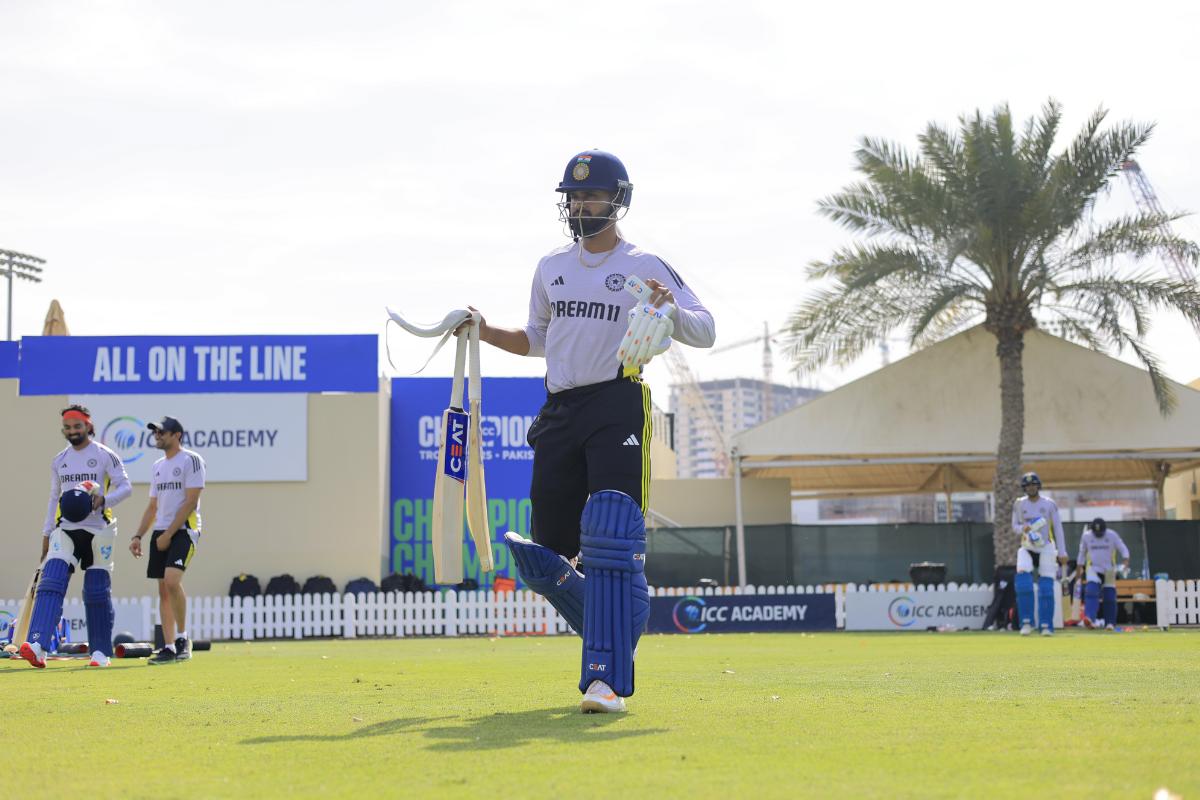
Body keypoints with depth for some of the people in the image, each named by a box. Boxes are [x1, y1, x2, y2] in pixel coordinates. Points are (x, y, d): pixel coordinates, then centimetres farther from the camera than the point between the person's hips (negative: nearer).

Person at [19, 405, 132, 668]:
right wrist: (46, 533, 16)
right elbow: (54, 498, 20)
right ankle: (38, 646, -29)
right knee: (50, 585, -15)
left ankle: (101, 652, 15)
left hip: (98, 530, -3)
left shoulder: (105, 456, -2)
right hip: (66, 530, 3)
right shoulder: (59, 461, 13)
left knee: (97, 593, 1)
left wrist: (103, 500, -22)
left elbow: (126, 487, -4)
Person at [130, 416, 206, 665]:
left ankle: (182, 638, -11)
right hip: (161, 533, 8)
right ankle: (169, 648, 7)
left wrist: (168, 534, -16)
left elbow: (191, 501, -13)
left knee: (172, 581, -24)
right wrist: (138, 536, 11)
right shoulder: (158, 466, 18)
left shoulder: (191, 460, -6)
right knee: (163, 589, 4)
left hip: (184, 530, -8)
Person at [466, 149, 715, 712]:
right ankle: (616, 638, 27)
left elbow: (705, 332, -5)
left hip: (619, 406, -6)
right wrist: (486, 333, 13)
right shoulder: (552, 268, 18)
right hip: (559, 412, 6)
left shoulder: (645, 266, 2)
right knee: (546, 555, 5)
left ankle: (608, 679, -19)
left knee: (611, 535, -19)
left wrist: (671, 309, -25)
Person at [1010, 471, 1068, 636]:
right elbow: (1015, 527, 10)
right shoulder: (1019, 504, 5)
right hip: (1027, 548, 1)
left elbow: (1058, 528, 2)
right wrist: (1023, 528, -15)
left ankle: (1046, 626, 1)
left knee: (1046, 588, -6)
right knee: (1023, 580, -21)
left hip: (1046, 548, -1)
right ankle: (1026, 621, -16)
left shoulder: (1049, 504, 2)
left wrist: (1062, 552, -4)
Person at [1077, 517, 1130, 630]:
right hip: (1093, 569, 0)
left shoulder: (1112, 535, -7)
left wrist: (1125, 558, -28)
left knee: (1110, 597, 1)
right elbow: (1082, 553, 10)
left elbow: (1123, 549, -8)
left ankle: (1110, 623, 11)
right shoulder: (1086, 536, -3)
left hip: (1109, 570, 1)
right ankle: (1089, 618, -35)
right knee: (1091, 592, -22)